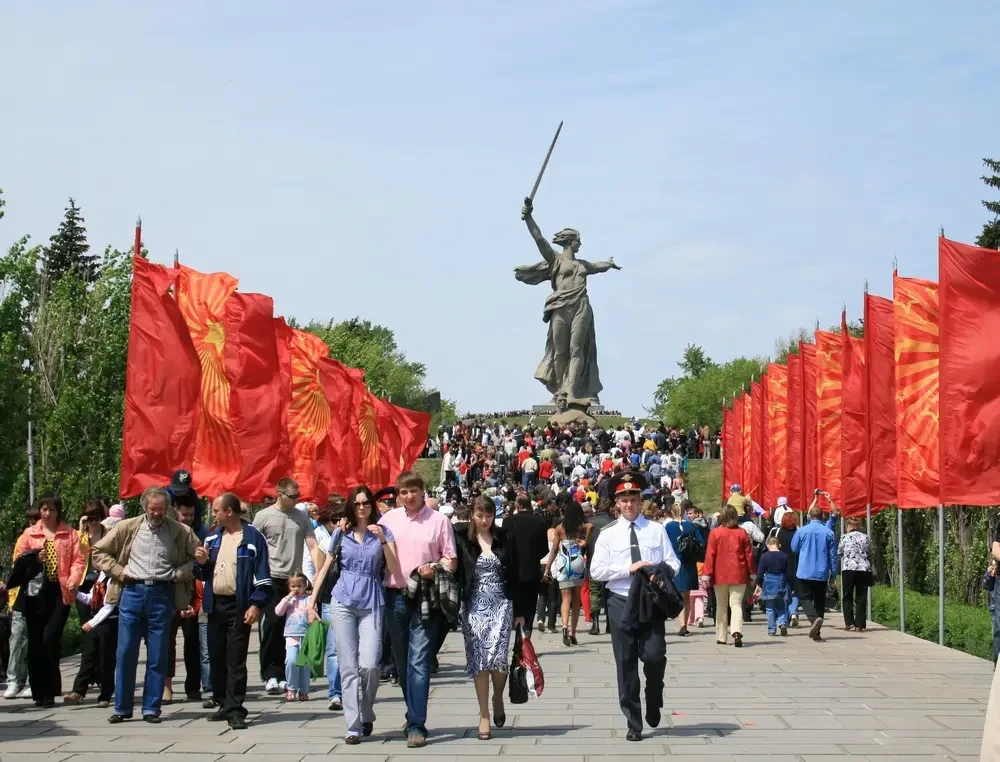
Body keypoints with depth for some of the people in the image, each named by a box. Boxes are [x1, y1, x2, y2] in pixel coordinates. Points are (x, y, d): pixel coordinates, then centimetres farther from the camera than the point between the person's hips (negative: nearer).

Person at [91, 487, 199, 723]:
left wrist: (178, 573, -3)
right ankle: (122, 708, 11)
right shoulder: (127, 528, 6)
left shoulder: (180, 532, 3)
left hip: (162, 595, -1)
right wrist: (118, 570, 0)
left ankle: (151, 708, 11)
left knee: (158, 656, 2)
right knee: (126, 652, 1)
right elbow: (99, 552, 12)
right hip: (132, 591, 1)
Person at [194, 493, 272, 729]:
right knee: (216, 658, 10)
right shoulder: (213, 538, 13)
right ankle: (223, 704, 20)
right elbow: (204, 575, 19)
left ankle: (234, 709, -4)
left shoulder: (253, 538, -6)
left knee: (236, 661, -6)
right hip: (215, 605, 6)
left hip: (239, 606, -6)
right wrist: (202, 563, -3)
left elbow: (262, 575, -9)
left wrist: (256, 605, -17)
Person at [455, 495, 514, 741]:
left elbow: (513, 575, 9)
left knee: (497, 656, -12)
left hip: (501, 604, 0)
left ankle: (498, 698, 17)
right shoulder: (464, 542, 3)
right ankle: (484, 716, 5)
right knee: (479, 660, -2)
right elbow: (457, 575, -2)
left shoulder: (503, 541, 7)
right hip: (474, 607, 0)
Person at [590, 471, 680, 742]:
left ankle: (654, 704, 17)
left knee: (654, 656, -13)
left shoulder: (656, 530, 5)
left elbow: (673, 563, 4)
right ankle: (633, 724, 14)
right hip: (621, 603, 0)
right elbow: (596, 570, -6)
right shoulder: (608, 534, 2)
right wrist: (629, 568, -15)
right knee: (626, 664, 4)